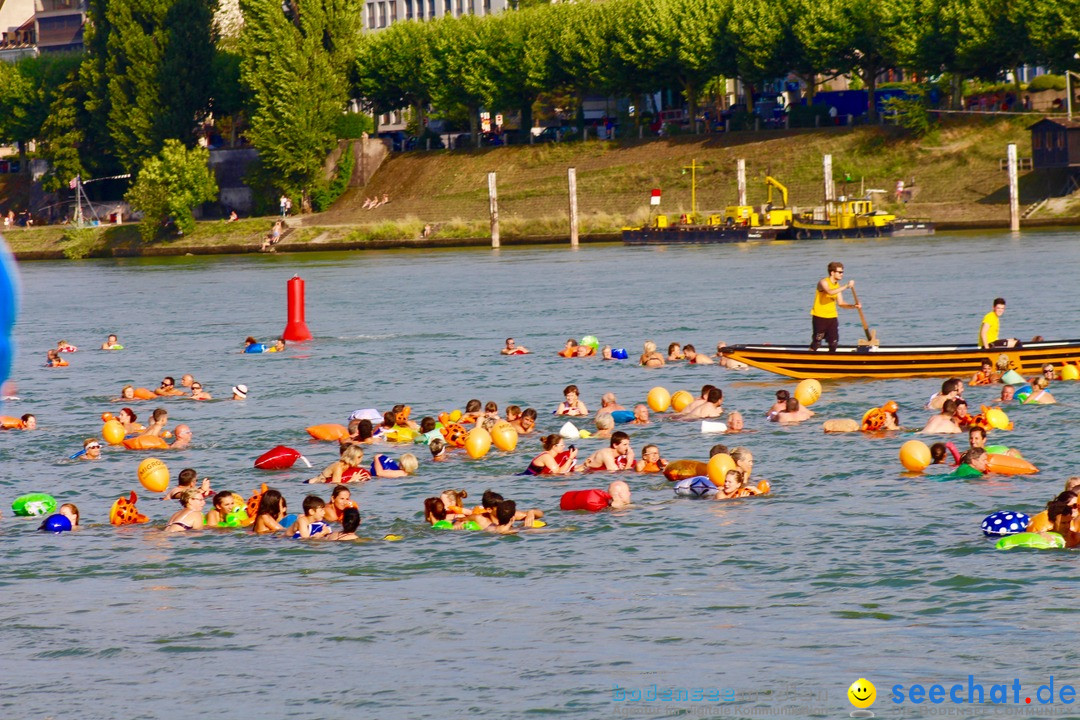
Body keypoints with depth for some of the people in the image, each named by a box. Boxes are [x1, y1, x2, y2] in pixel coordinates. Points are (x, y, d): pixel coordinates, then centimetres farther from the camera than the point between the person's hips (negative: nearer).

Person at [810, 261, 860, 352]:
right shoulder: (823, 282, -11)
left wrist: (853, 306, -8)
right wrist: (846, 286, -33)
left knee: (834, 342, 2)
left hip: (832, 317, 6)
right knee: (817, 342, -5)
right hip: (819, 317, -6)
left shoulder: (838, 286, 10)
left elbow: (840, 303, 8)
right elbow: (830, 292, -32)